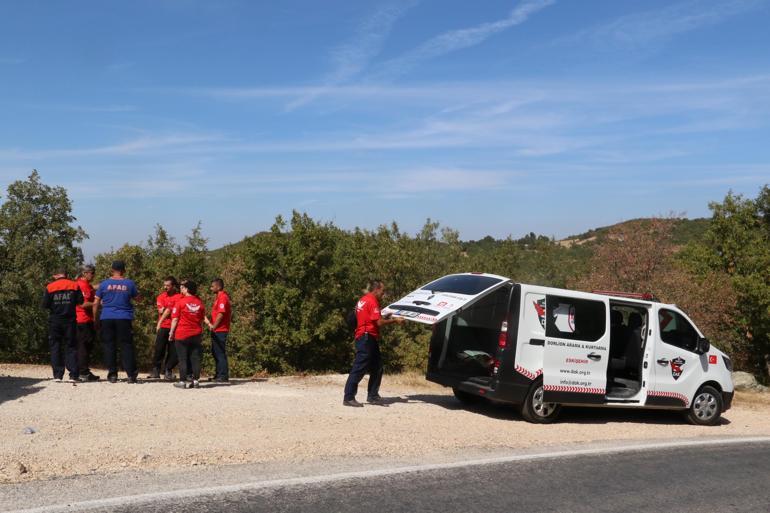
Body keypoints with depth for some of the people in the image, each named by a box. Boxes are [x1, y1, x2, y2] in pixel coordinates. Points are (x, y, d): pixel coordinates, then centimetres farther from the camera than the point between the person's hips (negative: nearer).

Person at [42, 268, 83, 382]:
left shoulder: (50, 287, -1)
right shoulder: (74, 285, 1)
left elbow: (45, 304, -5)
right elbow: (80, 301, -4)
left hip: (54, 321, 0)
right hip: (70, 320, 0)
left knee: (55, 347, 7)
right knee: (71, 347, 5)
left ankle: (58, 375, 3)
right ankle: (73, 375, -1)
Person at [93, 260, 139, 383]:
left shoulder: (104, 284, 2)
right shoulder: (129, 283, 1)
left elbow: (96, 303, 2)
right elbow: (137, 298, 14)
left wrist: (95, 318, 9)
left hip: (107, 319, 0)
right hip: (124, 318, 0)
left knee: (109, 346, 6)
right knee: (126, 345, 2)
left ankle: (112, 374, 4)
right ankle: (131, 374, -4)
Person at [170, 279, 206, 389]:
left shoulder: (180, 302, -8)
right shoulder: (199, 303, 6)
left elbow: (175, 319, -7)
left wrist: (171, 332, 0)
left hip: (182, 334, -4)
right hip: (196, 334, 4)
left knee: (183, 358, 2)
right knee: (195, 358, 6)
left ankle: (183, 381, 2)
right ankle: (196, 380, 6)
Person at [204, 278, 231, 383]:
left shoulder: (222, 297, -14)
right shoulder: (218, 297, 17)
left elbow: (221, 314, -21)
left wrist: (213, 326, -16)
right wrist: (211, 323, 14)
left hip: (220, 330, -10)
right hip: (216, 330, 10)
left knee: (220, 353, -7)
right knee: (215, 352, 15)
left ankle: (223, 376, -3)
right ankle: (219, 374, 22)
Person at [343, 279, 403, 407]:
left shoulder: (363, 300, 18)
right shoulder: (372, 301, -14)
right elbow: (379, 322, -19)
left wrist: (386, 318, 16)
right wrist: (394, 320, -9)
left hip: (368, 339, 11)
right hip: (367, 338, -11)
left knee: (377, 368, 15)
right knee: (359, 369, -9)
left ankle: (372, 395, 20)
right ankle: (348, 398, -8)